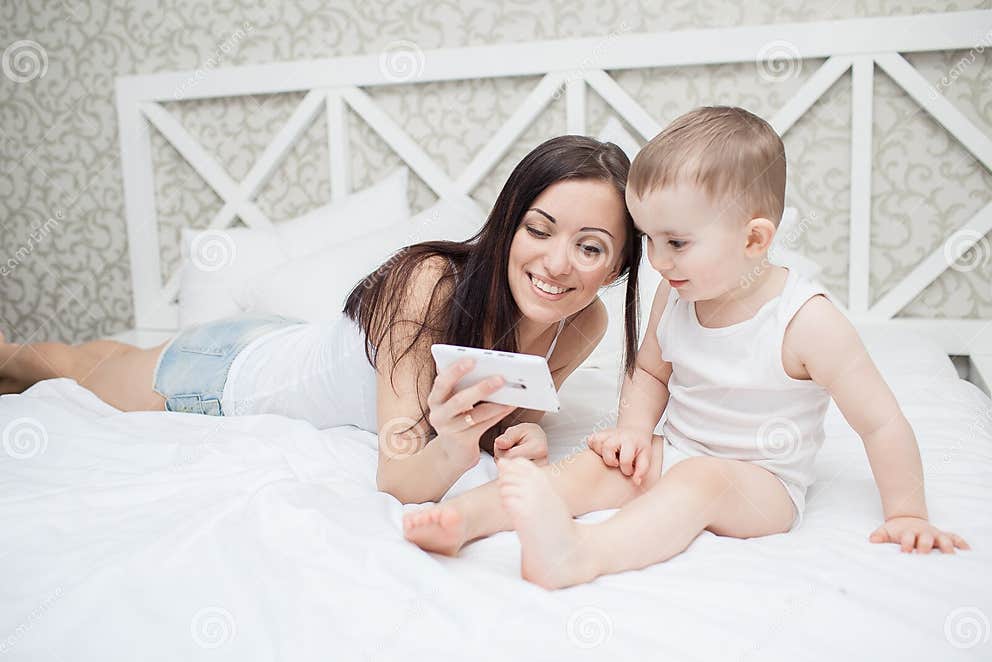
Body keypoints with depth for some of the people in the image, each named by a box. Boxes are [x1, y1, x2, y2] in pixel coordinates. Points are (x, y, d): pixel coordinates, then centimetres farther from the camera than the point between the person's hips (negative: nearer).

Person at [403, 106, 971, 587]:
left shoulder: (807, 322, -20)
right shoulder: (675, 296, -3)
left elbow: (882, 423, -13)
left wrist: (908, 517, -9)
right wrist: (635, 430, -6)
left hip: (762, 484, -5)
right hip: (674, 456, 6)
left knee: (701, 482, -34)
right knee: (600, 463, -18)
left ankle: (580, 554, -57)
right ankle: (466, 515, -33)